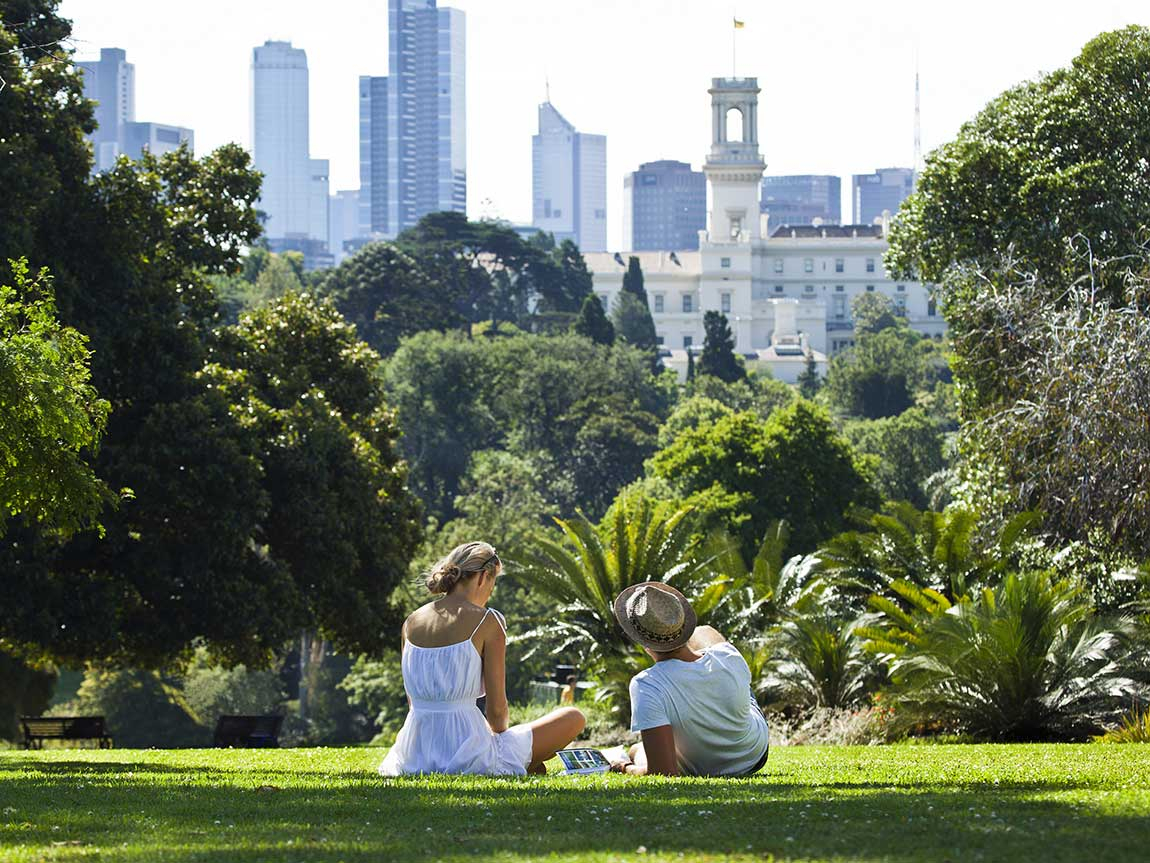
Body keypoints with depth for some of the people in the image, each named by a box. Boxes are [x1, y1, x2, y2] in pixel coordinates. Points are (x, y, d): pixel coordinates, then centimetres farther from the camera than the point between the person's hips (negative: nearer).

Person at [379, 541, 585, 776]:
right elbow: (497, 707, -7)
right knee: (573, 718, 11)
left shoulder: (412, 622, 7)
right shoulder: (487, 621, -8)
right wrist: (499, 731, 16)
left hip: (415, 757, 5)